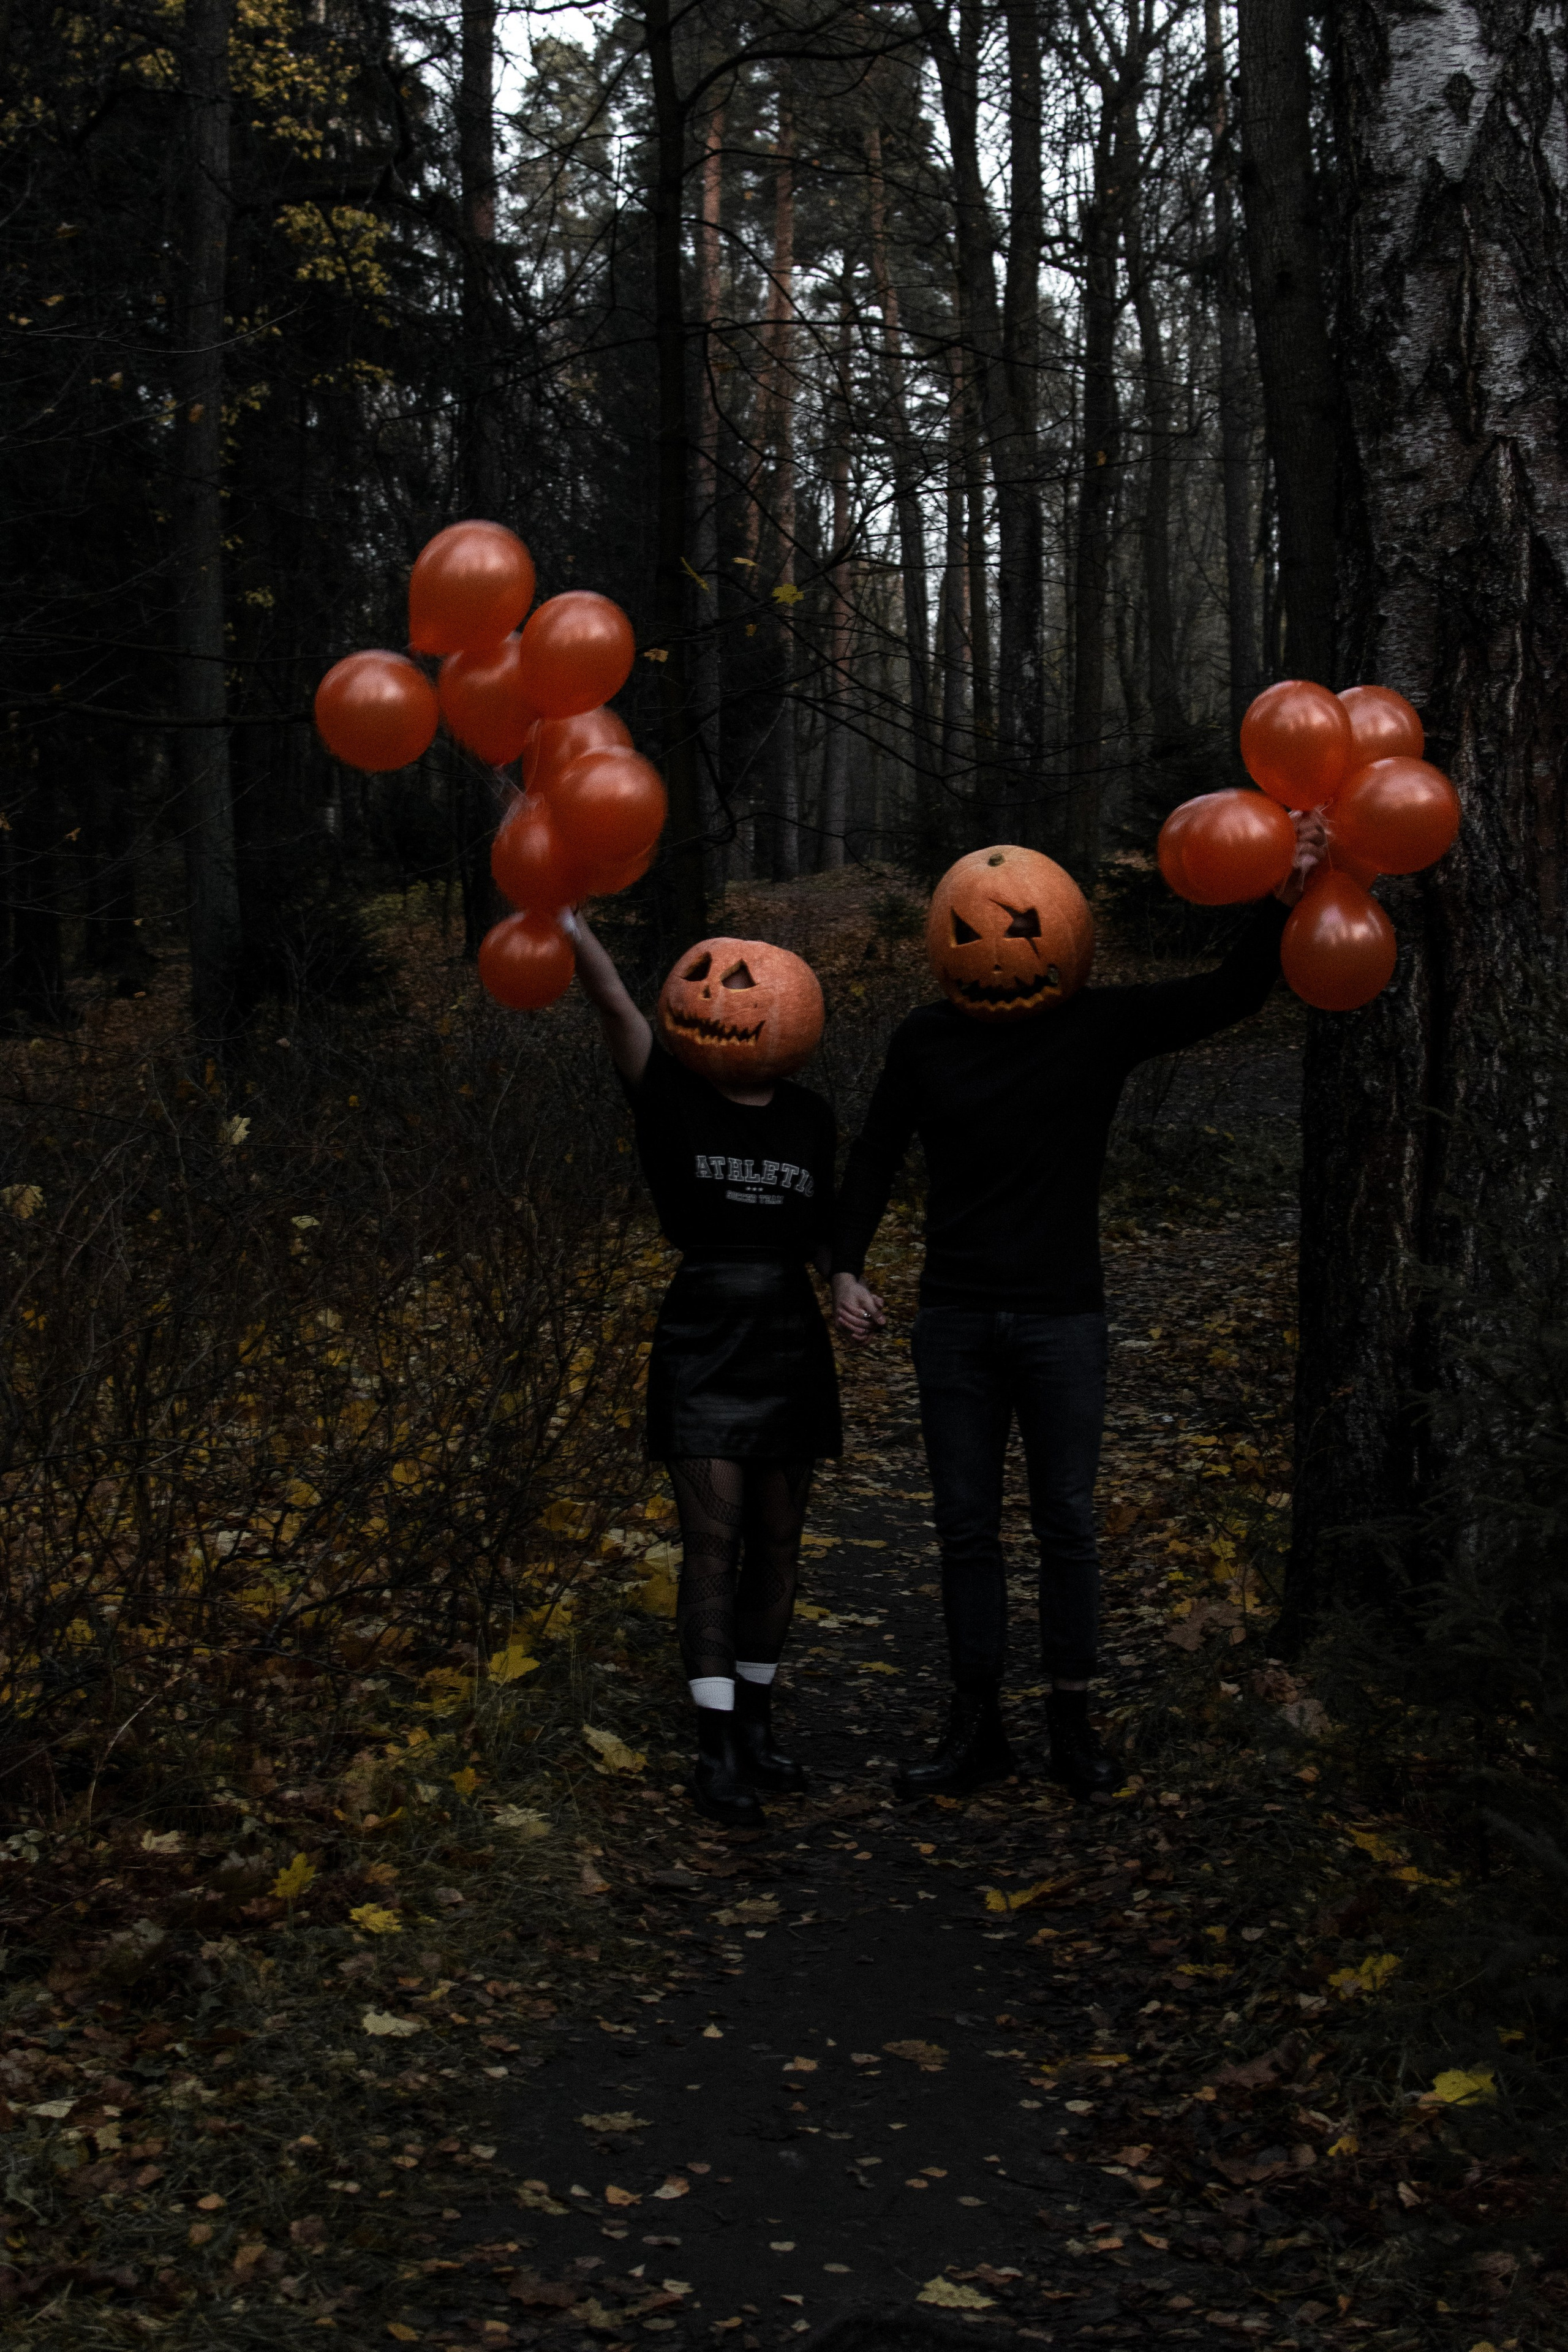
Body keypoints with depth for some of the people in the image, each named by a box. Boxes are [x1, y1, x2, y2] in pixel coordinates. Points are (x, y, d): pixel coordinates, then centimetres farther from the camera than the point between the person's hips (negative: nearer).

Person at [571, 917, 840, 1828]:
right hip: (703, 1344, -4)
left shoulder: (811, 1118, 7)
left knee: (777, 1544, 10)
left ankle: (756, 1728, 23)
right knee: (714, 1542, -7)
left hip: (792, 1344, 4)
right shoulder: (671, 1097, -4)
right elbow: (613, 1000, -15)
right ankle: (717, 1752, -3)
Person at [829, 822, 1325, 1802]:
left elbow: (1230, 994, -7)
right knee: (967, 1528, 6)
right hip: (955, 1319, 1)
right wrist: (847, 1267, 4)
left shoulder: (1101, 1028, -4)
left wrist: (1284, 899, -21)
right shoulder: (928, 1041, 0)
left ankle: (1074, 1720, 15)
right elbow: (876, 1157, 11)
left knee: (1067, 1524, 3)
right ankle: (978, 1727, 15)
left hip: (1062, 1317, -1)